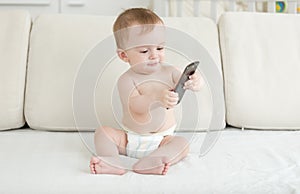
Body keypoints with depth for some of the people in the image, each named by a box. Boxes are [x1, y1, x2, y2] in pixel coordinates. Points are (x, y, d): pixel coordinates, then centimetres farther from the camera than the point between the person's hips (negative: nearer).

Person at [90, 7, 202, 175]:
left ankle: (147, 163, -41)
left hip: (162, 140, 1)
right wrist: (158, 98, -46)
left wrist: (195, 82, -40)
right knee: (103, 132, -16)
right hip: (130, 139, 0)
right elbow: (135, 106, -27)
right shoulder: (126, 80, -11)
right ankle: (113, 161, -35)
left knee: (182, 144, -26)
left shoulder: (168, 72, -1)